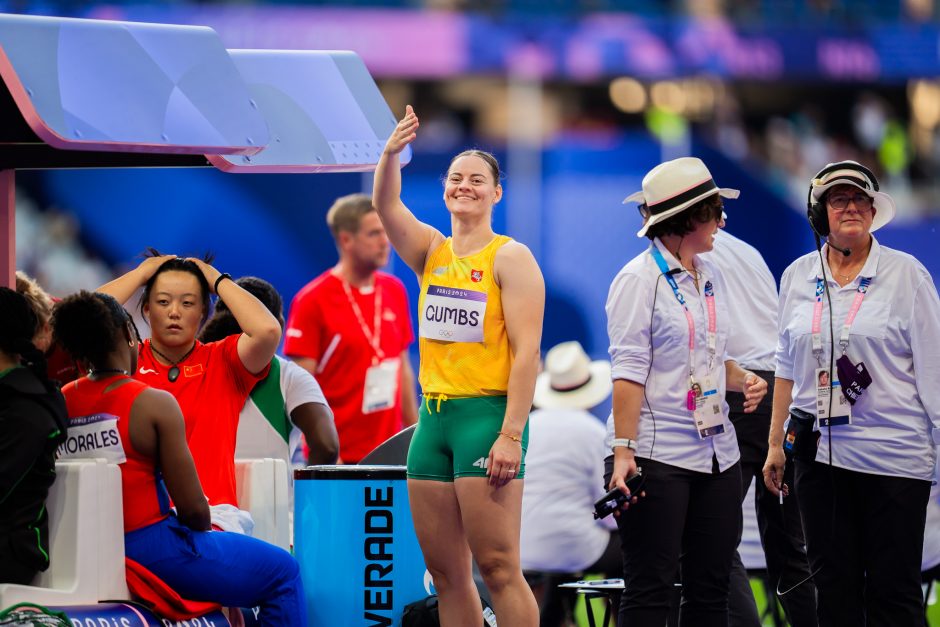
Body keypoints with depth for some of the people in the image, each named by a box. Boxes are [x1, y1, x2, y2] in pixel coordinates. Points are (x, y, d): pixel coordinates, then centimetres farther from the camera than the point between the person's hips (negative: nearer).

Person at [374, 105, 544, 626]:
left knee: (496, 566, -11)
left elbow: (526, 351, -10)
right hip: (433, 415, 6)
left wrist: (511, 435, -18)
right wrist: (391, 153, -25)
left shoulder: (510, 257, -3)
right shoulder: (432, 252, 13)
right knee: (444, 571, 6)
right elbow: (385, 206, -4)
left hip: (487, 414, -6)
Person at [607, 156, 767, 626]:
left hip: (716, 454, 8)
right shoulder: (640, 279, -6)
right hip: (657, 456, -8)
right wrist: (623, 451, -19)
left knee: (712, 588, 6)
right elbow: (628, 371, -12)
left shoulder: (710, 277, 16)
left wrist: (743, 379, 4)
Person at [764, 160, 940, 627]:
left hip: (893, 450, -4)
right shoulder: (798, 277, 10)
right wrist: (776, 443, 14)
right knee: (833, 585, 6)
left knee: (893, 589, -3)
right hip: (820, 449, 4)